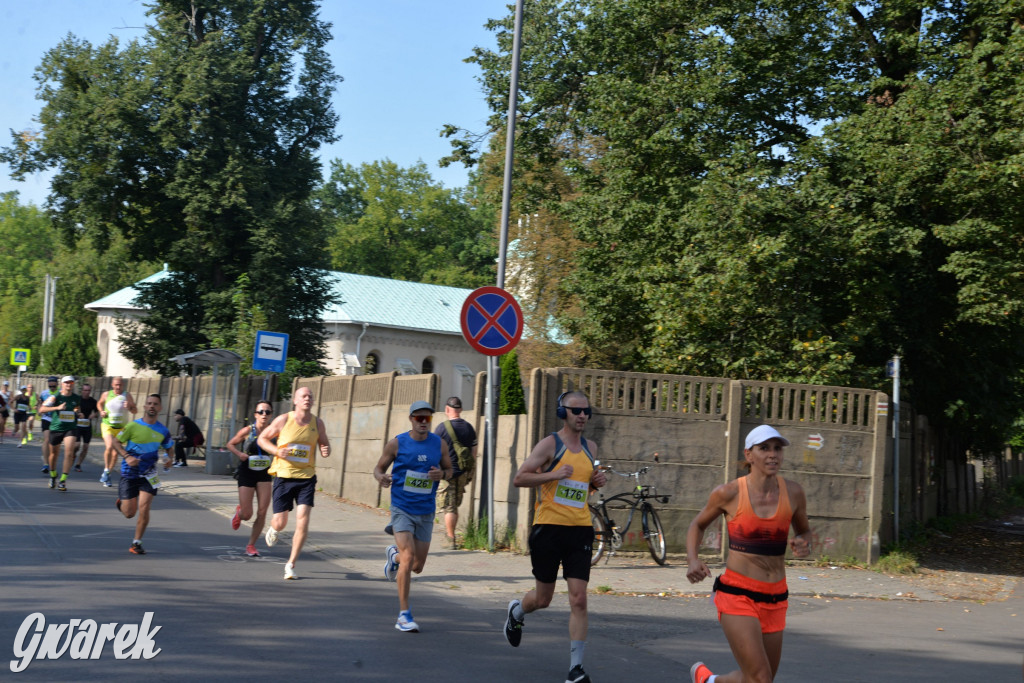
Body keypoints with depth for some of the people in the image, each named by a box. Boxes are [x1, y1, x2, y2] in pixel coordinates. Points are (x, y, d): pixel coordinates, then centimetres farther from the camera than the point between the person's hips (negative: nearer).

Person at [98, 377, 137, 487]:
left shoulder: (127, 395, -2)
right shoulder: (107, 394, 0)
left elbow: (134, 411, 1)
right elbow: (99, 403, 20)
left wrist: (129, 407, -20)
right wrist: (101, 411, 0)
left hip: (121, 428, 1)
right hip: (107, 426, -1)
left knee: (115, 453, 7)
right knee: (109, 447, -24)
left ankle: (107, 474, 24)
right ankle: (106, 469, -7)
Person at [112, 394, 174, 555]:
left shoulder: (163, 431, 1)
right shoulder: (133, 426, -9)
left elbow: (168, 448, 18)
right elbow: (116, 442, -4)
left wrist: (168, 459, -4)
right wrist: (127, 457, -20)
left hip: (148, 475, 2)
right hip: (129, 474, -2)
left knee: (144, 509, -12)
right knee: (129, 513, 2)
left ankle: (136, 543, 5)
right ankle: (121, 502, 40)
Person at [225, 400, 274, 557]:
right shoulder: (247, 431, -9)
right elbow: (230, 444, 4)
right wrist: (239, 454, -14)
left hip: (264, 475, 2)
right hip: (246, 473, -2)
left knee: (262, 512, -7)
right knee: (247, 514, -1)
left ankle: (251, 545, 10)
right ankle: (238, 512, 38)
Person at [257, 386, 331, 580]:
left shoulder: (317, 423, 2)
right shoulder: (283, 420, -5)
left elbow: (324, 445, 15)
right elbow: (262, 438, 5)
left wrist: (326, 451, -10)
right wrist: (277, 451, -14)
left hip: (307, 478, 1)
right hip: (284, 476, -1)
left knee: (303, 522, -11)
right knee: (280, 523, 2)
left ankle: (291, 565, 0)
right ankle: (273, 530, 42)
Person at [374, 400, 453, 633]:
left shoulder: (439, 444, 2)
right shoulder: (396, 443, -5)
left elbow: (449, 469, 14)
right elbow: (379, 467, 3)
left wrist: (442, 474, -10)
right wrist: (381, 477, -20)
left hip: (426, 512, 4)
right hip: (401, 509, -3)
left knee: (417, 566, 9)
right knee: (408, 558, -19)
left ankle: (394, 555, 46)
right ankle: (404, 615, -10)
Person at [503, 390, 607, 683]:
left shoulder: (590, 448, 12)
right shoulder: (550, 444, -6)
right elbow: (519, 478, -10)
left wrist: (597, 483, 5)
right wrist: (554, 474, -20)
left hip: (580, 530, 4)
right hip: (548, 528, -4)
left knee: (579, 600, -6)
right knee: (543, 599, 9)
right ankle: (517, 611, 45)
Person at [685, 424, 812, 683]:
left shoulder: (792, 492, 0)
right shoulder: (729, 493, -7)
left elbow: (804, 531, 17)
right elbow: (698, 525, 9)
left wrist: (803, 545, -6)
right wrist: (692, 560, -8)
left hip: (775, 598, 5)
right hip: (737, 594, -4)